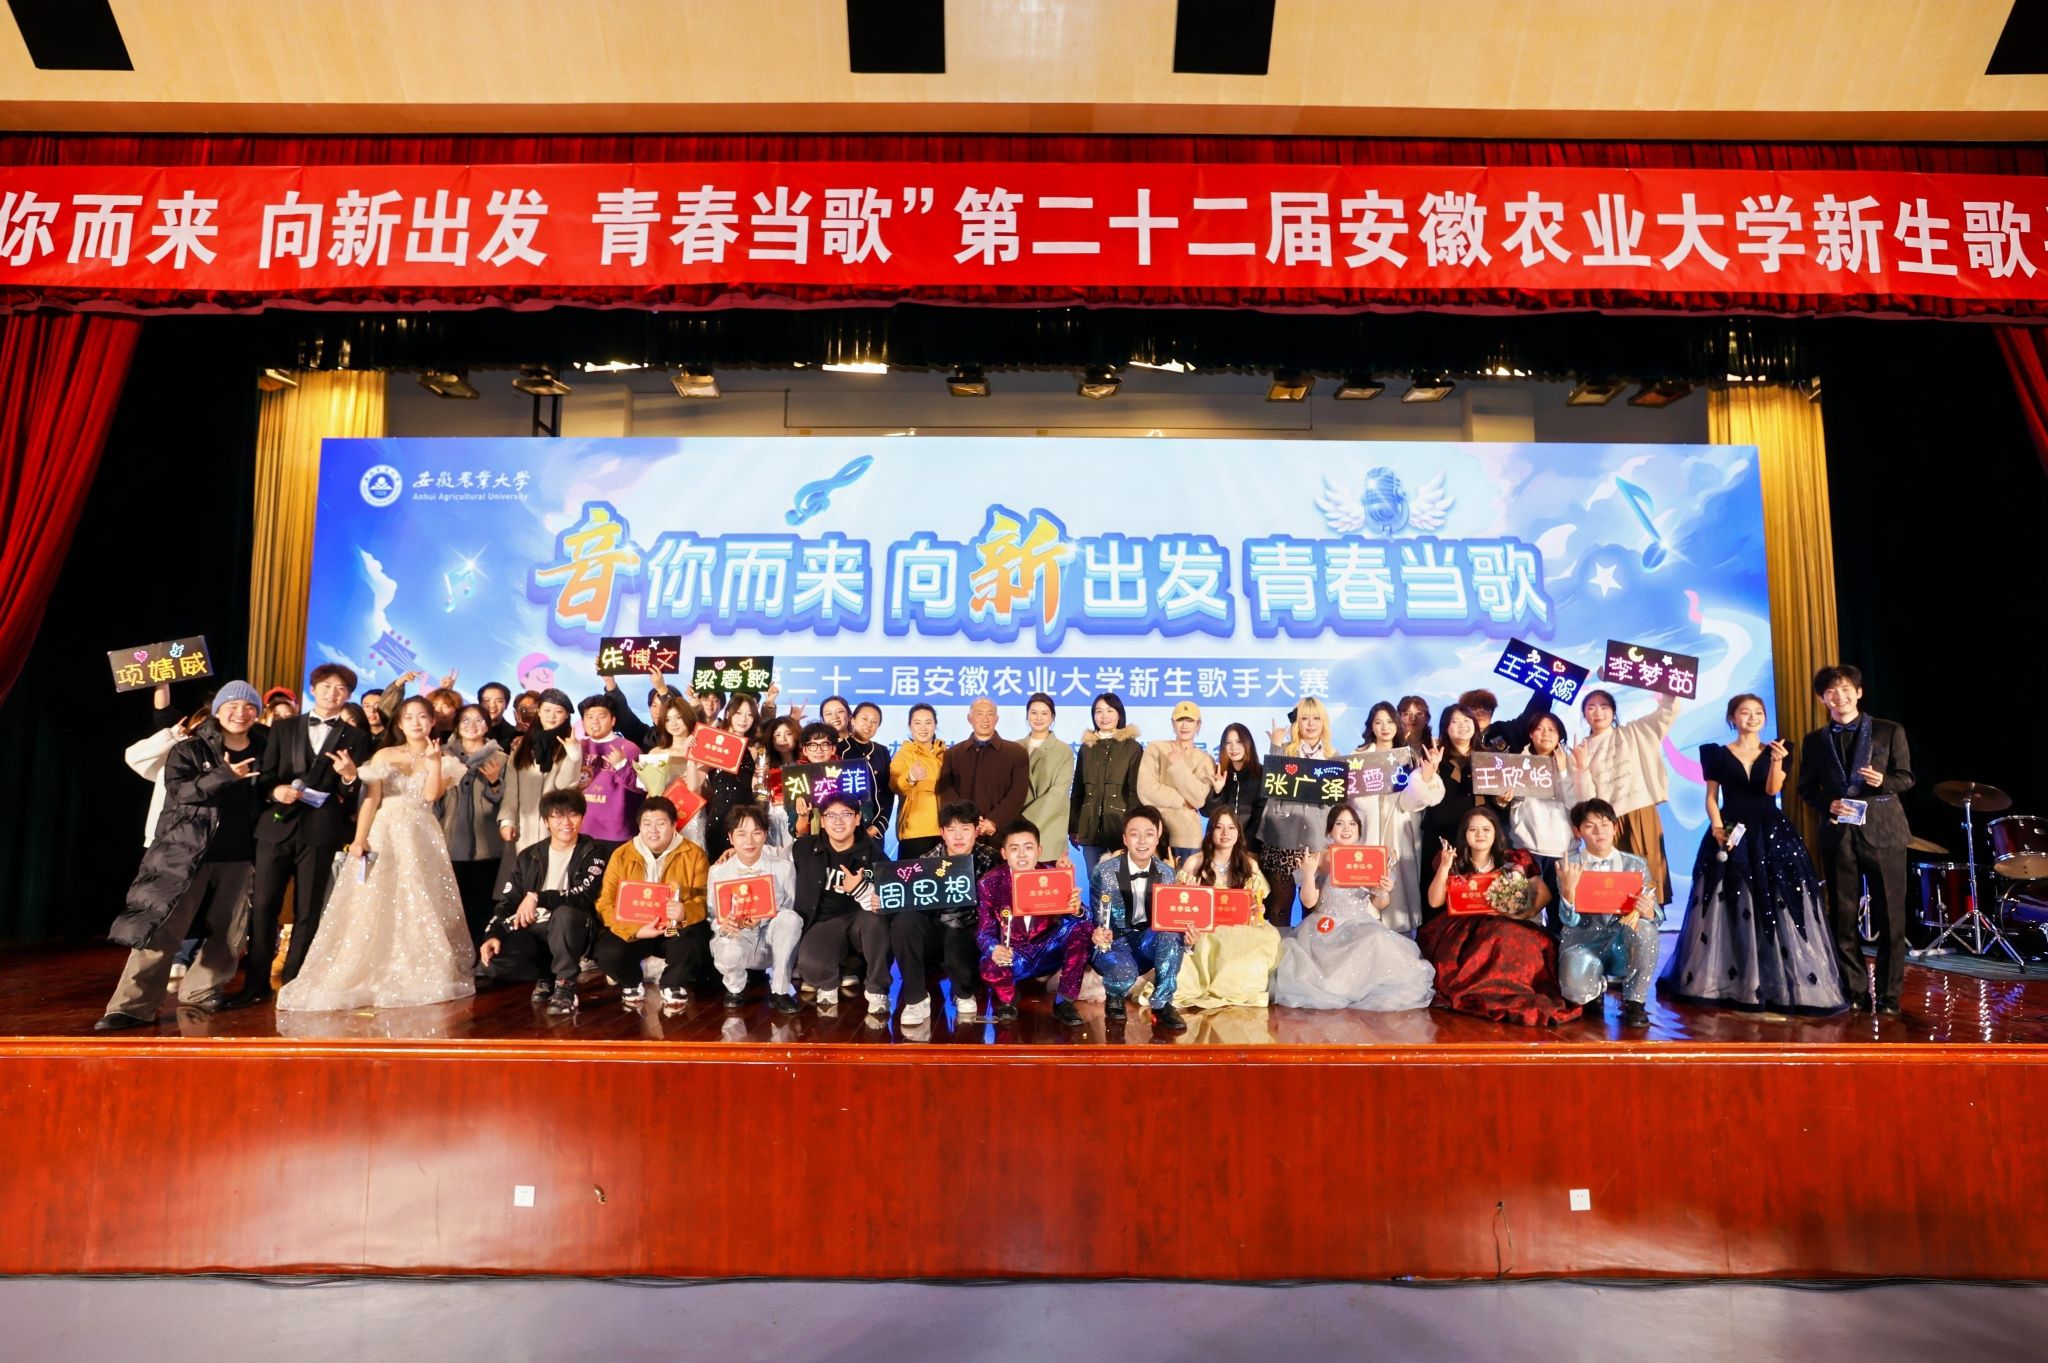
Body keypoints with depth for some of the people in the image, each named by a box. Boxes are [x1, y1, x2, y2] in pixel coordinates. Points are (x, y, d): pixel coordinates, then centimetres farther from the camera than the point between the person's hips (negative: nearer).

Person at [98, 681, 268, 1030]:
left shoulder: (263, 752, 9)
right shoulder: (189, 750, 2)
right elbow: (177, 790, -13)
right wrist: (224, 775, -24)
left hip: (239, 858, 3)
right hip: (187, 853, -3)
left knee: (228, 933, 5)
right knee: (161, 929, -7)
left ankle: (199, 992, 21)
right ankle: (133, 1006, -6)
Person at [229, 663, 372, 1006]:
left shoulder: (356, 738, 7)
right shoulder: (283, 727, 12)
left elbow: (356, 794, 1)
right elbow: (265, 775, 8)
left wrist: (349, 776, -20)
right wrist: (275, 790, -13)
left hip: (319, 832, -1)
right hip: (276, 825, 1)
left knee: (307, 910, 4)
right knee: (262, 905, 1)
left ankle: (294, 983, 15)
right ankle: (256, 983, 11)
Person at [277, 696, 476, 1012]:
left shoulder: (442, 759, 9)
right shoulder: (384, 755, 9)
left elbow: (430, 796, -7)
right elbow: (370, 799, 0)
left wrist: (434, 760, -13)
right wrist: (359, 839, -10)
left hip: (421, 838, 0)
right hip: (384, 835, 0)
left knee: (421, 907, -2)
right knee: (375, 907, -5)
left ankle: (419, 976, 6)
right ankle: (373, 977, 0)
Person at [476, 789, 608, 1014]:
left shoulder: (593, 855, -1)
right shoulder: (528, 857, 11)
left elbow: (583, 896, -18)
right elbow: (507, 903, 8)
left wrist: (538, 898, -28)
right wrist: (494, 935, -10)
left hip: (571, 932, -4)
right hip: (532, 932, 4)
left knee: (565, 912, -38)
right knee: (488, 961, -24)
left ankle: (565, 983, -18)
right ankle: (546, 977, 2)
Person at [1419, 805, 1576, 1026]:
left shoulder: (1513, 861, 7)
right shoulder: (1455, 863, 7)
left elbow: (1544, 893, 6)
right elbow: (1435, 902, -1)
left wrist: (1528, 912, -13)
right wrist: (1444, 867, -12)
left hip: (1504, 927, 1)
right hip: (1463, 930, -1)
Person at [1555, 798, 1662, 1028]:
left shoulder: (1635, 865, 4)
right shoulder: (1570, 865, -2)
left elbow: (1654, 913, -1)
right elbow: (1570, 920, -10)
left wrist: (1648, 912, -26)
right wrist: (1568, 890, -30)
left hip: (1622, 946, 2)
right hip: (1583, 942, -1)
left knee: (1644, 927, -32)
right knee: (1577, 991, -32)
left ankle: (1634, 1002, -11)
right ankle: (1599, 985, 10)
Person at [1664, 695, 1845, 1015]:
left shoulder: (1775, 751, 7)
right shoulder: (1717, 753, 6)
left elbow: (1773, 789, -8)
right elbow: (1711, 797, 4)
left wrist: (1776, 762, -25)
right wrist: (1717, 827, -11)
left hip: (1771, 835, 0)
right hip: (1730, 833, 0)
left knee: (1777, 908, -4)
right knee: (1728, 910, 1)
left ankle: (1778, 983, 1)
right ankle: (1725, 982, 8)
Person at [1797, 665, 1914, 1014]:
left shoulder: (1889, 731, 6)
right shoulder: (1815, 741, 11)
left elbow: (1906, 778, 5)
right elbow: (1807, 788, 10)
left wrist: (1882, 781, -16)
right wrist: (1827, 804, -9)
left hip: (1882, 831, -2)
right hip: (1838, 833, 2)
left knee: (1890, 916, 0)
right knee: (1844, 917, 4)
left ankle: (1888, 994, 10)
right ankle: (1855, 992, 13)